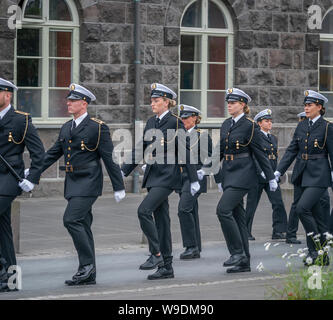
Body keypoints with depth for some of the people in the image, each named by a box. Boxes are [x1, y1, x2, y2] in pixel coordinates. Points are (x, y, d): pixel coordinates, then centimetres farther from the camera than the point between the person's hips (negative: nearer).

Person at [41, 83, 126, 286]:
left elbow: (110, 158, -7)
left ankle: (88, 263, -8)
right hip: (72, 183, 7)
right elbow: (52, 154, 17)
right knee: (82, 225, 8)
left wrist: (119, 187, -7)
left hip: (88, 183, -7)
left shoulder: (98, 127, -7)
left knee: (71, 220, -19)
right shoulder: (66, 128, 14)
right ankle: (89, 275, 12)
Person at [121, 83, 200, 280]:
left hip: (167, 175, -8)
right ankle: (166, 267, 12)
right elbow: (141, 149, 15)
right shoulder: (151, 122, 13)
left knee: (144, 211, -19)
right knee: (161, 219, 8)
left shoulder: (175, 123, -9)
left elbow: (185, 152, -9)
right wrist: (124, 172, 8)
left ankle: (156, 254, -9)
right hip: (153, 175, 8)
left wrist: (194, 180, -10)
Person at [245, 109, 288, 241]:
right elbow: (253, 157, -15)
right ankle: (246, 232, 12)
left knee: (278, 202, -5)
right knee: (252, 205, 2)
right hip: (257, 175, -6)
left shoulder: (273, 138, 16)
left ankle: (278, 232, -1)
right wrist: (262, 172, -24)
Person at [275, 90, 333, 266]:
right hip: (300, 175, 6)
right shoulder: (301, 126, 11)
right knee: (316, 214, 8)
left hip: (318, 176, -6)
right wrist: (278, 171, 6)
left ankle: (315, 250, -7)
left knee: (302, 208, -19)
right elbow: (291, 150, 12)